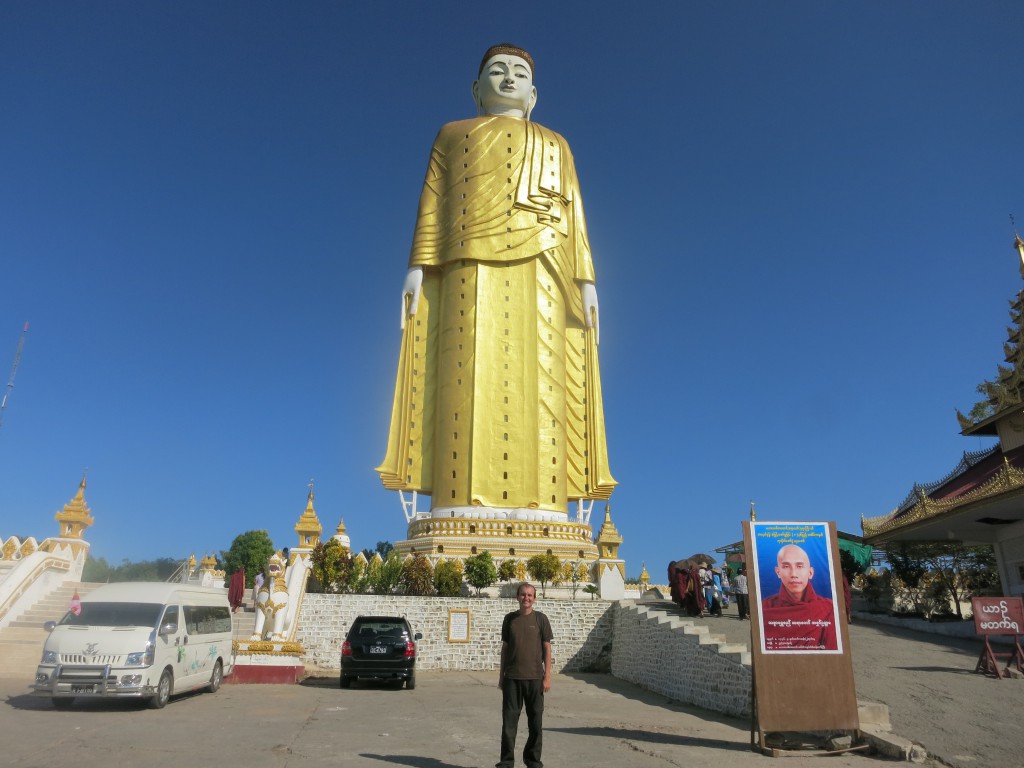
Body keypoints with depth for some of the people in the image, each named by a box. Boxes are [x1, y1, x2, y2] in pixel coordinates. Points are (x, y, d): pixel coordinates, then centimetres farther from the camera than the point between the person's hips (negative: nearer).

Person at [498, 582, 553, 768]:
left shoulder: (540, 619, -1)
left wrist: (547, 676, -5)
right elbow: (505, 648, 11)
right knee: (509, 720, 4)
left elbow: (547, 648, 0)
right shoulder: (509, 619, 6)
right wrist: (501, 675, 10)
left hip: (534, 677, -1)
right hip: (512, 677, 2)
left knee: (535, 721, 6)